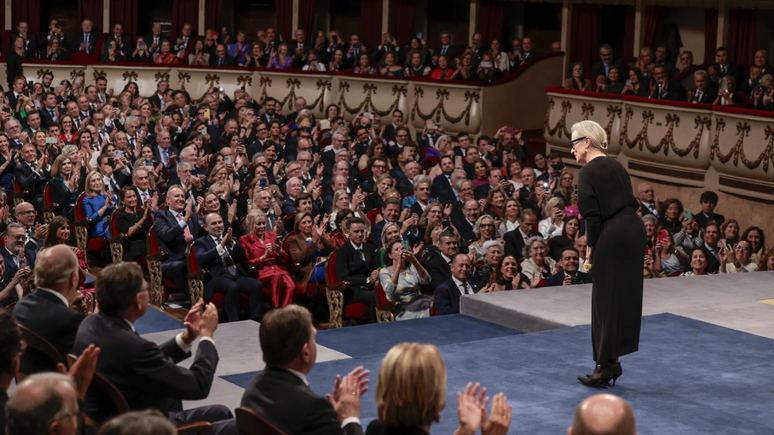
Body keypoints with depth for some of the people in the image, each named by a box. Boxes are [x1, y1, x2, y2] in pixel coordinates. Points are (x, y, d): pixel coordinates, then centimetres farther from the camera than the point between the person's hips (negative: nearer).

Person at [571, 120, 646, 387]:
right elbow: (631, 203, 15)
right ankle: (613, 361, 20)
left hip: (612, 236, -7)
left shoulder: (588, 172, -7)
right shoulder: (616, 166, 15)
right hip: (635, 229, 7)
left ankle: (604, 366, 6)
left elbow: (593, 215, -14)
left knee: (607, 300, 1)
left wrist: (590, 248, -3)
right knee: (626, 296, 13)